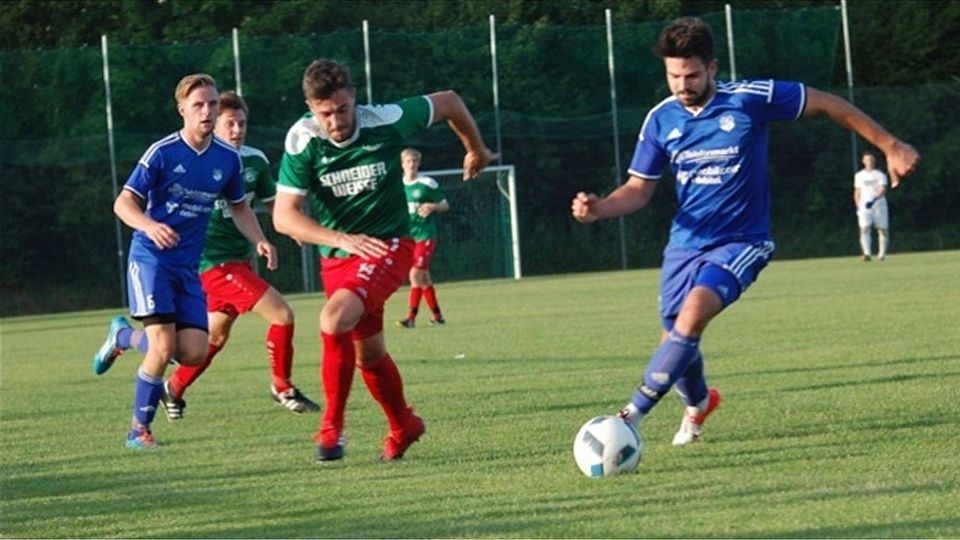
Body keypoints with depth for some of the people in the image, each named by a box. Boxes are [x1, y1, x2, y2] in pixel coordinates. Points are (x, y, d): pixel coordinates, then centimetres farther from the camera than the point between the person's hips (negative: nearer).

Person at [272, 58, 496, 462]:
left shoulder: (387, 122, -19)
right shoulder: (302, 141, -17)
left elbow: (448, 102, -1)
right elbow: (284, 216, -19)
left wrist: (476, 150, 15)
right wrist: (342, 239, -32)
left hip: (388, 245, -3)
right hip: (336, 257, 3)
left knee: (335, 320, -27)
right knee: (367, 353, 14)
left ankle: (332, 425, -10)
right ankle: (403, 427, 39)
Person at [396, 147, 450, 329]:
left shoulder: (428, 184, -4)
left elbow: (445, 205, 2)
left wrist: (432, 206, -17)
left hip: (425, 236, -5)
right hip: (406, 237, 5)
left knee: (416, 274, -16)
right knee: (424, 278, 11)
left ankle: (411, 317, -18)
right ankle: (437, 314, 22)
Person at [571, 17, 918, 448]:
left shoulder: (750, 99, -14)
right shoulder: (661, 120, -2)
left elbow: (828, 105, -3)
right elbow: (639, 189, 6)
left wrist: (890, 146, -1)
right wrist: (599, 208, -16)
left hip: (741, 241, -4)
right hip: (685, 245, 5)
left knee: (694, 311, -29)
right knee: (675, 345, 7)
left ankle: (633, 415, -29)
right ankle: (698, 404, 42)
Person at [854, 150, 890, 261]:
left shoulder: (880, 175, 3)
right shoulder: (859, 175, 13)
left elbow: (883, 190, -11)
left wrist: (874, 200, -28)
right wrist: (858, 207, 10)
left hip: (879, 205, -1)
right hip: (864, 206, 1)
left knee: (883, 230, 3)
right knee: (865, 229, -17)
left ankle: (882, 254, 18)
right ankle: (867, 253, -28)